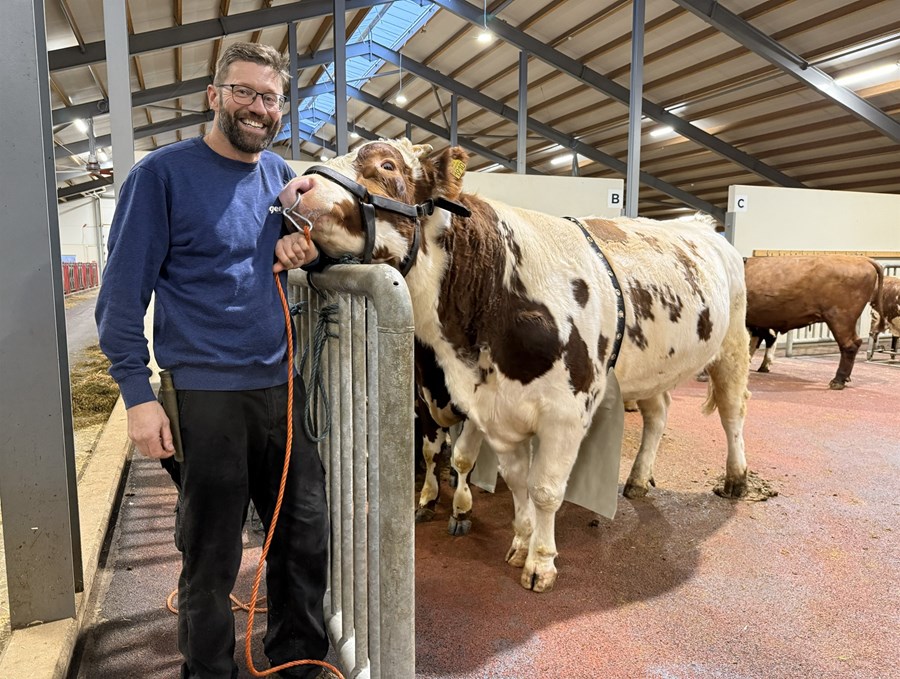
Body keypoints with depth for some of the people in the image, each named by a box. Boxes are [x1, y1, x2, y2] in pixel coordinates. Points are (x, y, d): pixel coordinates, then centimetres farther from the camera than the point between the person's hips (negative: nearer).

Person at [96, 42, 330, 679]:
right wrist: (139, 394, -12)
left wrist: (300, 247, 0)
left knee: (306, 537, 13)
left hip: (281, 387, 6)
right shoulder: (163, 173, -5)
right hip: (203, 393, -5)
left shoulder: (280, 174, 11)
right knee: (211, 559, 7)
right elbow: (123, 290, -6)